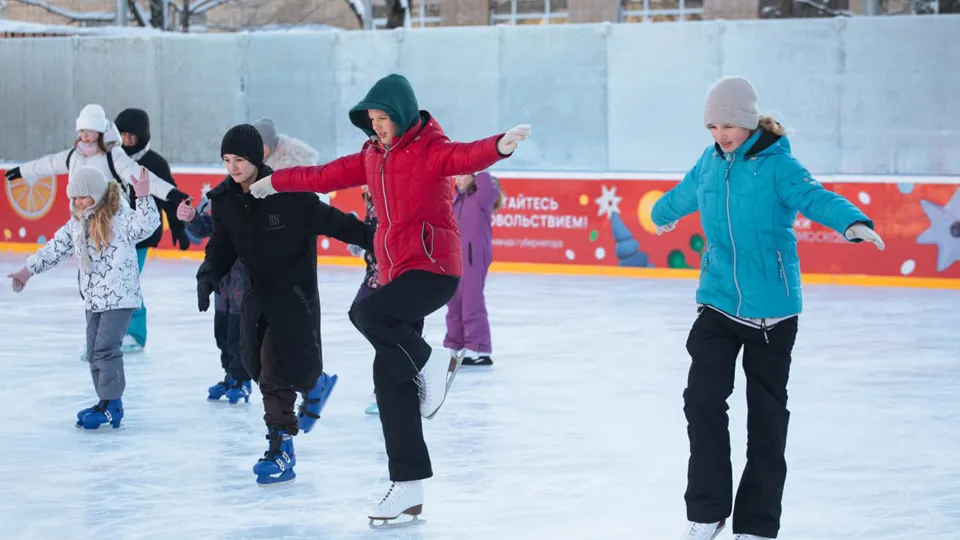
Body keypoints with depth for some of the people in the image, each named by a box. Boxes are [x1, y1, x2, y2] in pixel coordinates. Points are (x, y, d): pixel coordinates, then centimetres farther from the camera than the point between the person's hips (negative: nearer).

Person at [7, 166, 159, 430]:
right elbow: (56, 248, 16)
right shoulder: (77, 224, 10)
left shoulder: (120, 216, -11)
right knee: (94, 351, 11)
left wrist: (143, 196, -35)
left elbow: (146, 224, -24)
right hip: (94, 299, 8)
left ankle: (112, 404, -8)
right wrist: (28, 270, 18)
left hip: (119, 297, -8)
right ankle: (106, 402, 20)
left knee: (106, 348, -13)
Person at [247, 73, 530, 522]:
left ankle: (430, 365, -5)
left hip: (434, 268, -8)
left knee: (366, 313, -31)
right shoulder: (373, 156, 12)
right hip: (395, 272, 8)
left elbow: (466, 156, -30)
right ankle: (408, 487, 8)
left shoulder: (430, 149, -10)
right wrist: (277, 182, 36)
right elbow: (328, 175, 26)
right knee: (389, 377, 3)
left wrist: (500, 145, -51)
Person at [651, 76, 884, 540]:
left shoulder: (777, 164, -11)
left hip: (771, 310, -4)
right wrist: (661, 214, 48)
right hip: (718, 303, 4)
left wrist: (852, 222, -50)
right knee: (703, 398, -11)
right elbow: (684, 194, 27)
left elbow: (813, 197, -29)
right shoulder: (710, 163, 5)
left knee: (767, 414, 5)